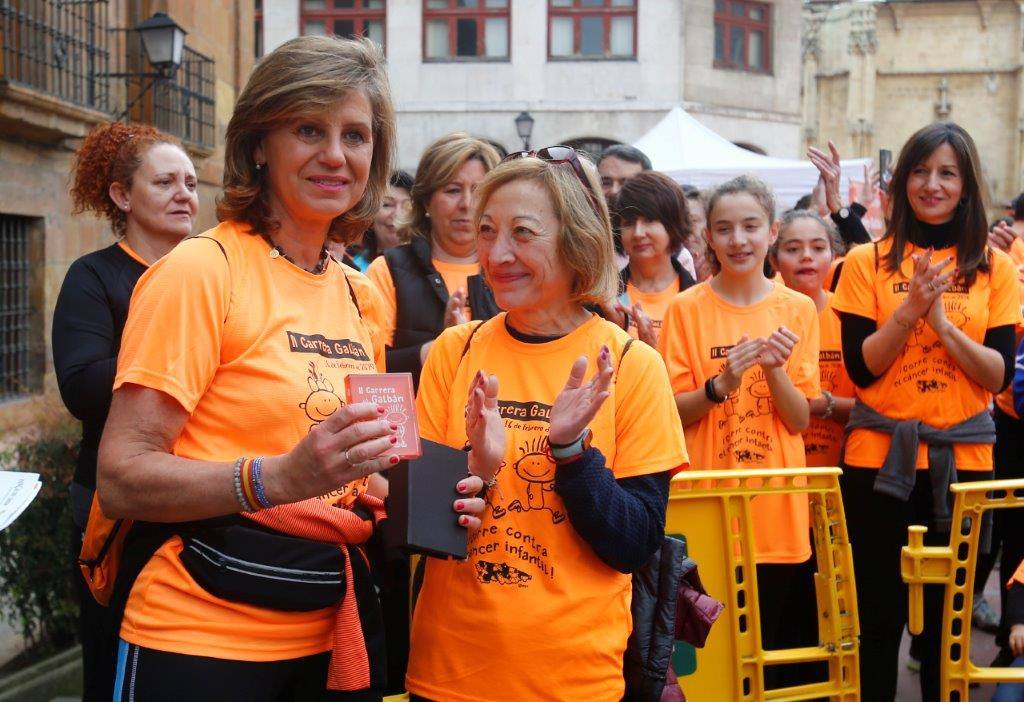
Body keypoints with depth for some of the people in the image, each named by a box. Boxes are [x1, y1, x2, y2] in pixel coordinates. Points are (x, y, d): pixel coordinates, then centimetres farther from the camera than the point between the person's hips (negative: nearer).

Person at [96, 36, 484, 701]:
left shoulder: (359, 292, 9)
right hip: (204, 638, -6)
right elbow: (122, 480, -16)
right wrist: (279, 478, -30)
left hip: (334, 632, 6)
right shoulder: (204, 270, -11)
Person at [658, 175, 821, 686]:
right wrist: (719, 385, -19)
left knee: (776, 645, 9)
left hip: (777, 511, 2)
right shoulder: (687, 308, -2)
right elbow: (670, 413, -2)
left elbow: (800, 420, 0)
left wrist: (775, 371, -17)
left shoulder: (797, 310, 3)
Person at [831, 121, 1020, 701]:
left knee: (949, 615, 10)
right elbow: (860, 368, -6)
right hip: (879, 457, -1)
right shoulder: (868, 262, 0)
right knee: (879, 611, 6)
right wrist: (910, 307, -19)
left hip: (963, 458, 1)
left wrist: (942, 320, -17)